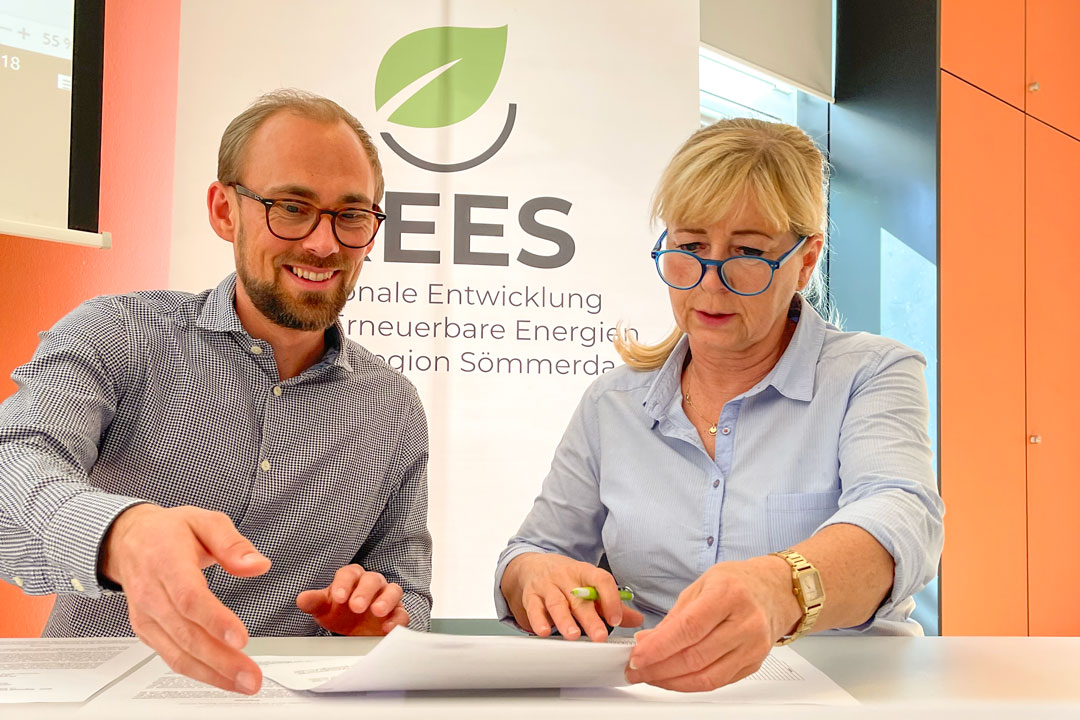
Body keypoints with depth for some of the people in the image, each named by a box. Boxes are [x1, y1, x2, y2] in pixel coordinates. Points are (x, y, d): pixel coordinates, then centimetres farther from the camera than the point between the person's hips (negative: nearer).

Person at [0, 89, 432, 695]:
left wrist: (382, 618, -10)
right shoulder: (113, 337, -3)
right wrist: (122, 535, -42)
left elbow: (411, 598, 13)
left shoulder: (396, 410, 6)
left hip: (281, 696, 2)